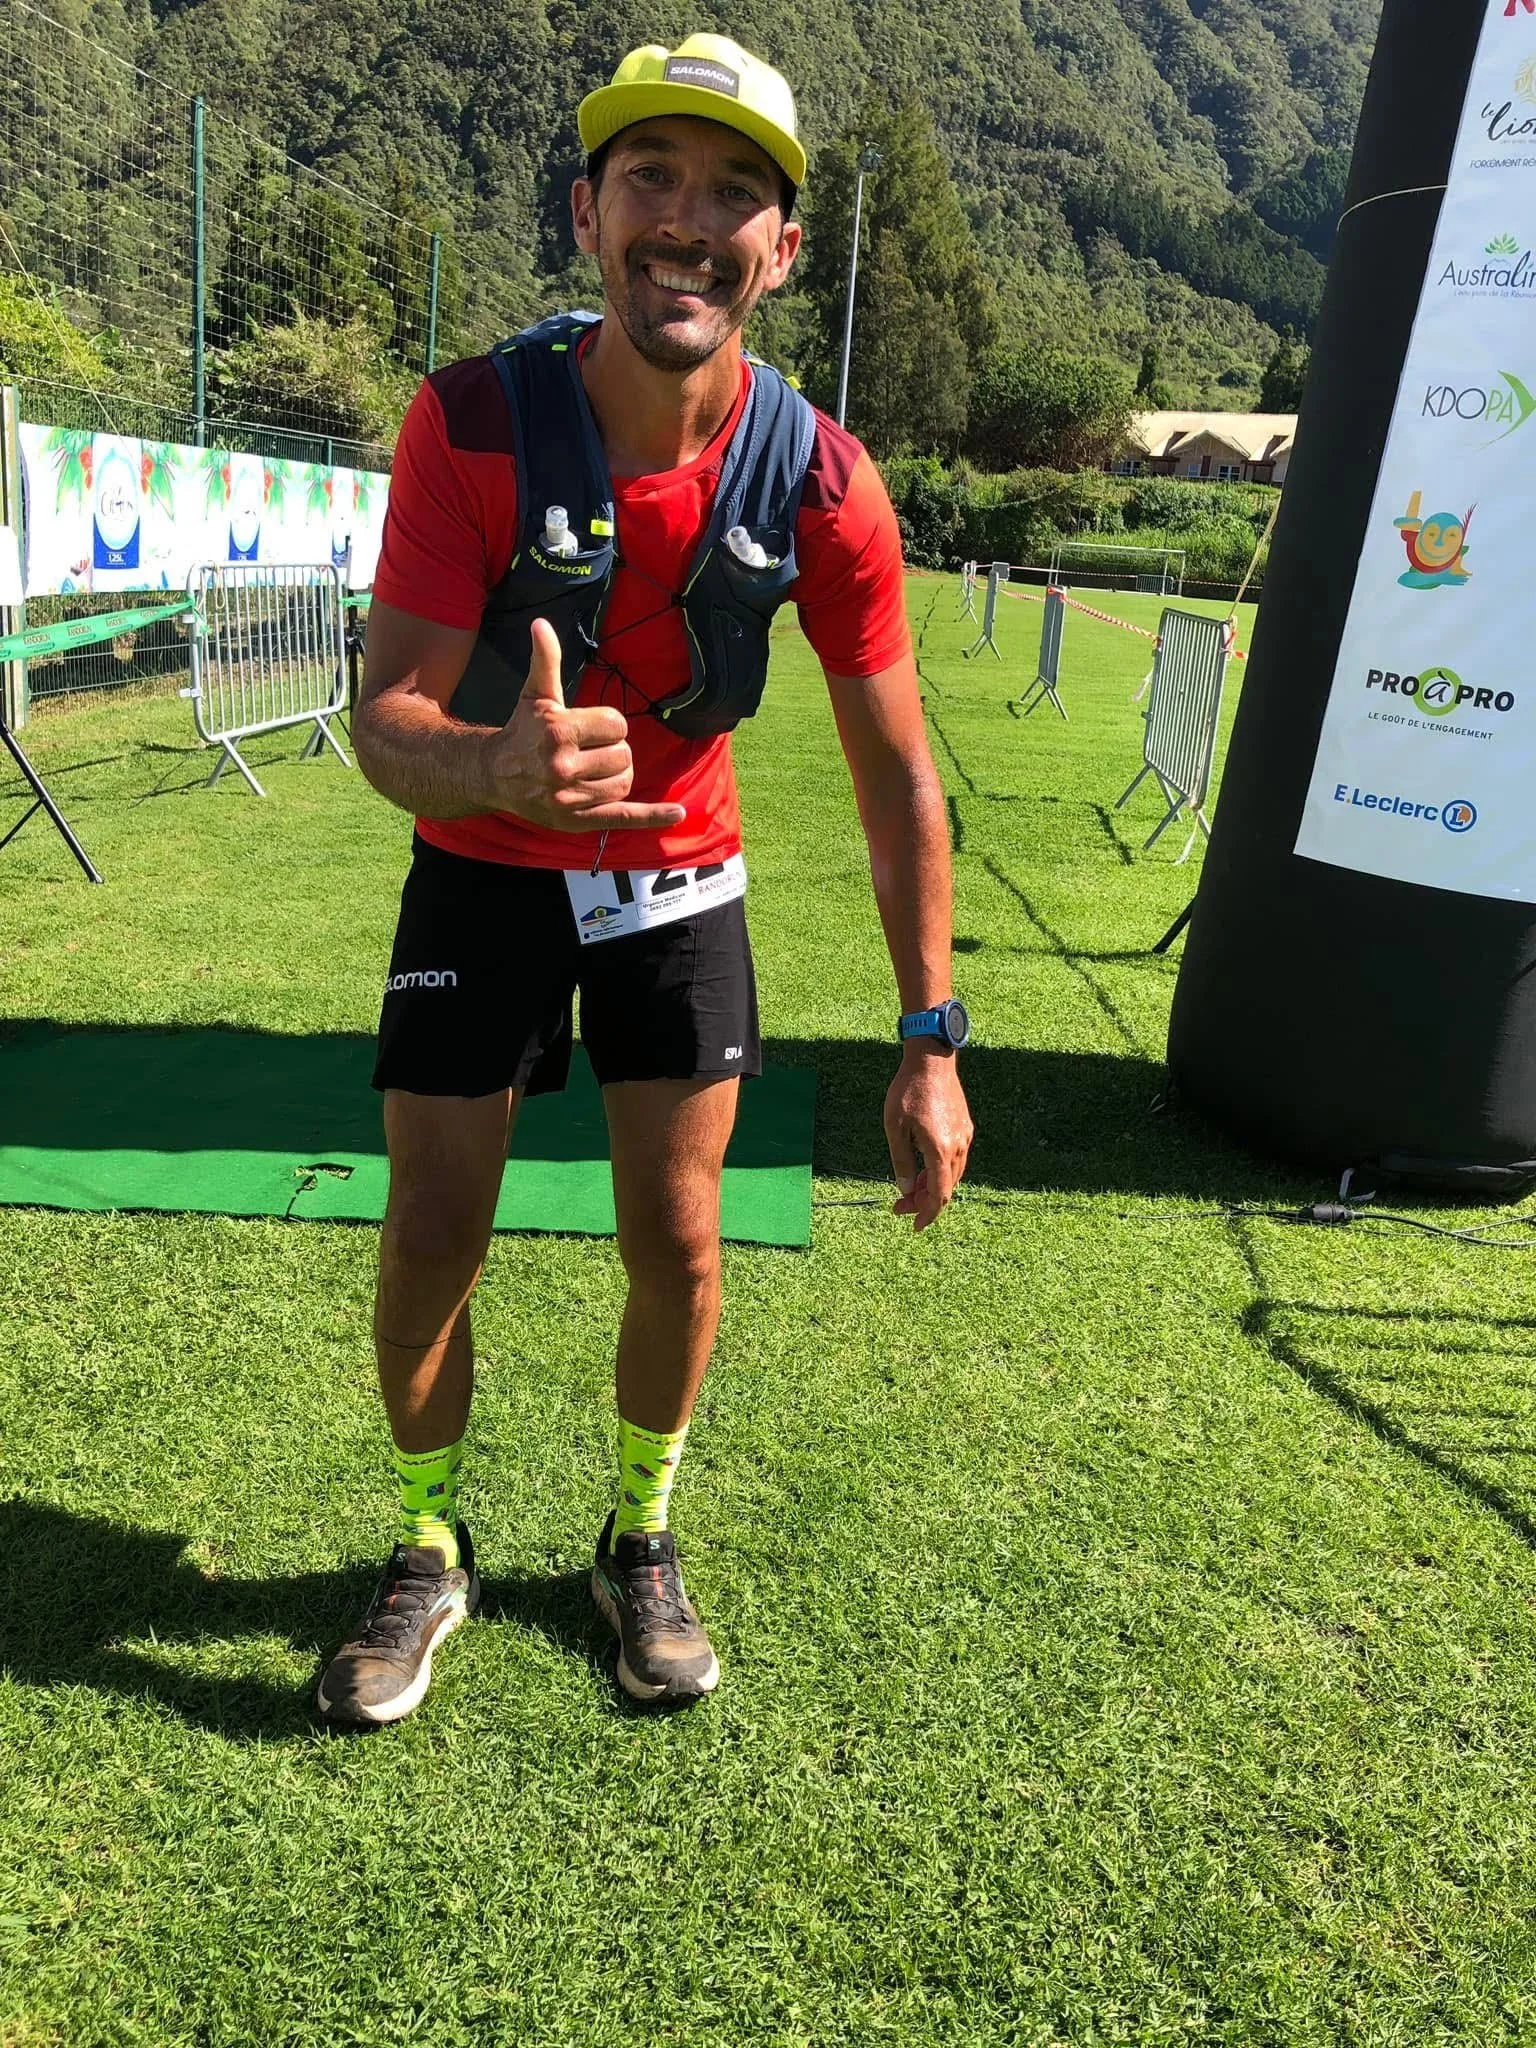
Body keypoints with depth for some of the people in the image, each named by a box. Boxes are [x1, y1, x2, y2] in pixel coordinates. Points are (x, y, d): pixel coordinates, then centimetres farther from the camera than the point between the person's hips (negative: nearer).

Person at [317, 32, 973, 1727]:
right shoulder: (473, 424, -21)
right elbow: (385, 719, -25)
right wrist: (496, 764, -51)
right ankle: (429, 1557, 29)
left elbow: (897, 777, -12)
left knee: (676, 1246, 4)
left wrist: (931, 1046, -16)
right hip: (482, 874, -1)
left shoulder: (822, 484, -17)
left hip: (678, 879, 1)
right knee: (430, 1243, 0)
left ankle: (640, 1545, 32)